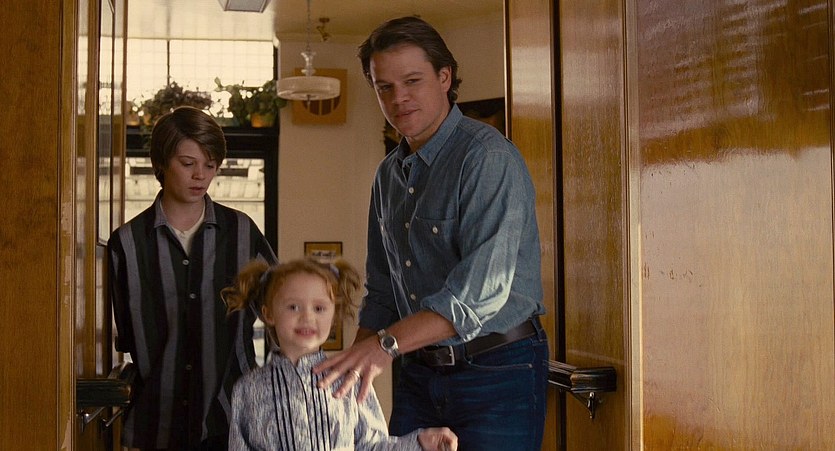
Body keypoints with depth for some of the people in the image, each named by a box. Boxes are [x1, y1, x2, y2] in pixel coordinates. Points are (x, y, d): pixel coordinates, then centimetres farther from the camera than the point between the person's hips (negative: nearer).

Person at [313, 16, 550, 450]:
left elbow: (482, 288, -27)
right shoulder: (389, 174, 11)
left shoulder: (488, 156, -15)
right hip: (418, 373, 7)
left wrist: (385, 344, -32)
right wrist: (353, 364, 7)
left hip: (496, 371, -7)